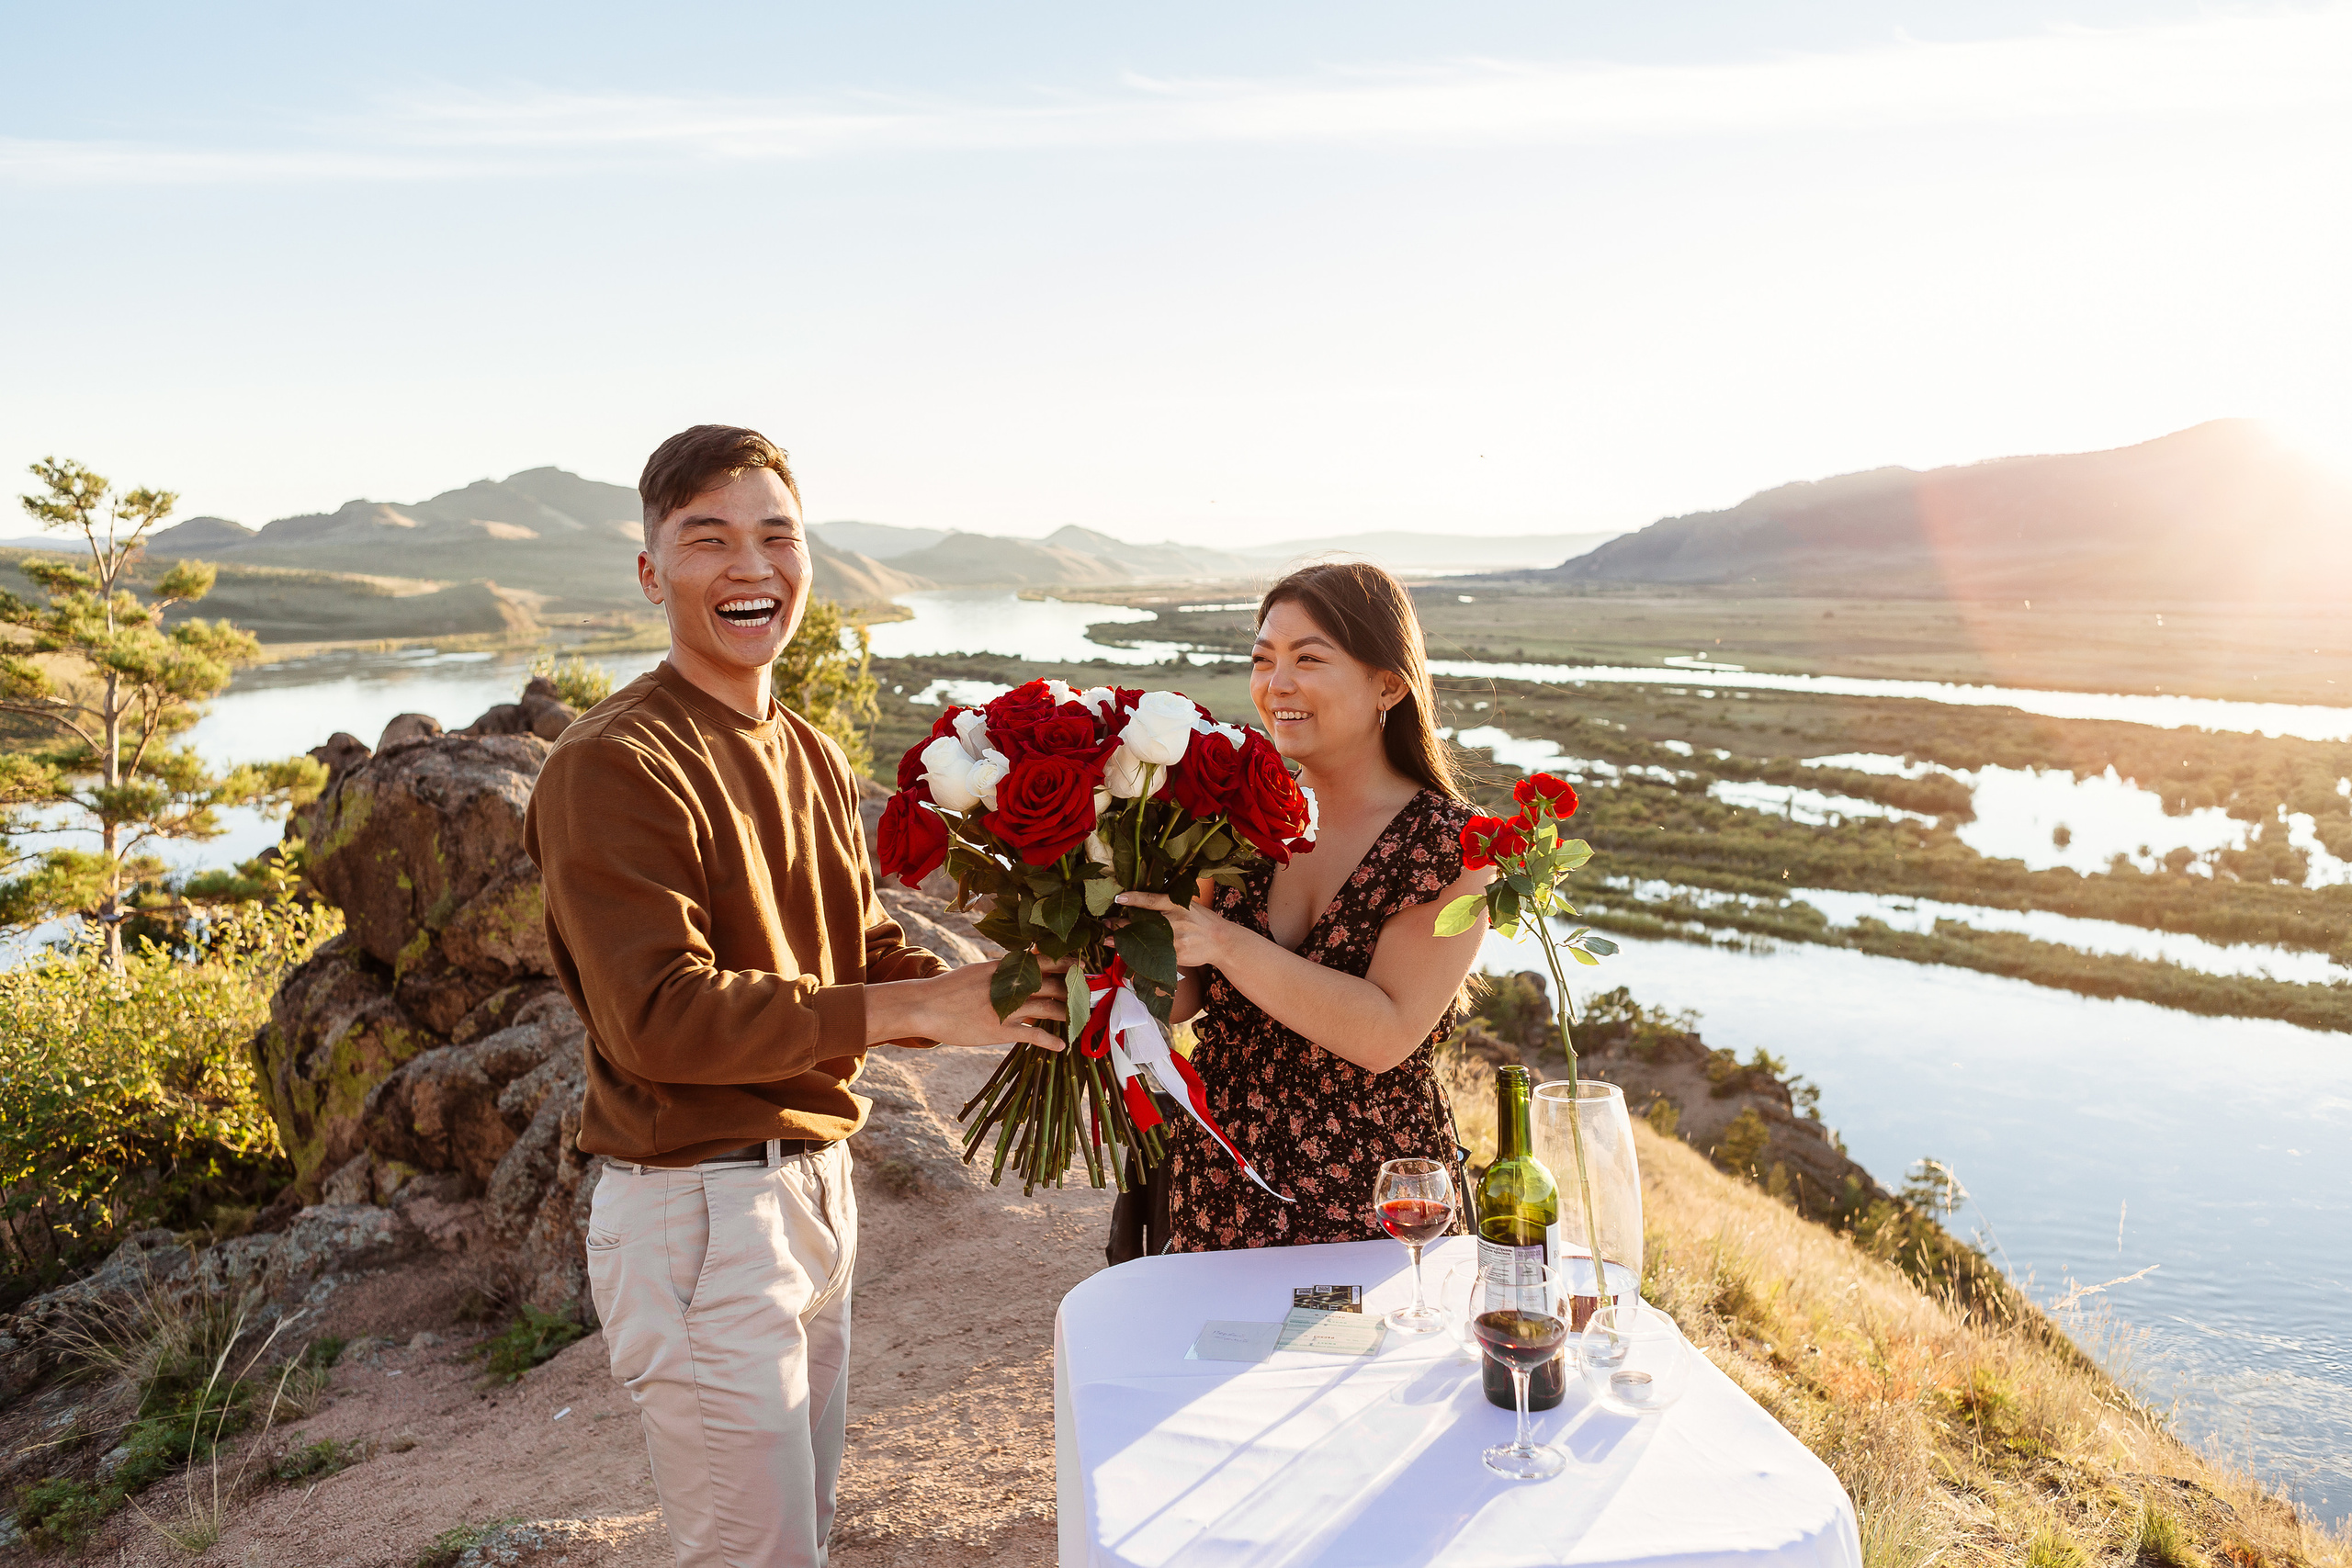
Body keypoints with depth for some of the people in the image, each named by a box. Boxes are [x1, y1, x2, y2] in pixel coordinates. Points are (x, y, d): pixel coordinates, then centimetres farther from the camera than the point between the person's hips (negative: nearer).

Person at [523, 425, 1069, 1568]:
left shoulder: (811, 758, 12)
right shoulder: (613, 767, -17)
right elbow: (660, 1018, -24)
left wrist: (1002, 1001, -8)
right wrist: (916, 1008, -26)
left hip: (816, 1185, 9)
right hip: (697, 1207, -9)